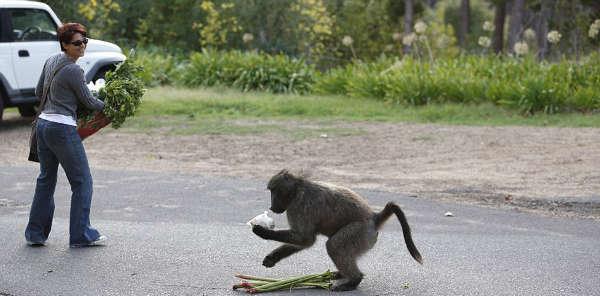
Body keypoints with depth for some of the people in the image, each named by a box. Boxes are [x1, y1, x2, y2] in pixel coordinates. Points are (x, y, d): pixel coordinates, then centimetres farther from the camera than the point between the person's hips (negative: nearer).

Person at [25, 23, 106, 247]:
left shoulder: (51, 61, 9)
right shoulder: (73, 71, -14)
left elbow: (39, 92, 19)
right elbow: (88, 101, -4)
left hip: (43, 124, 9)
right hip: (63, 128, -9)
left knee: (46, 179, 16)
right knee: (82, 181, 2)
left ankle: (35, 233, 20)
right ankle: (81, 235, 4)